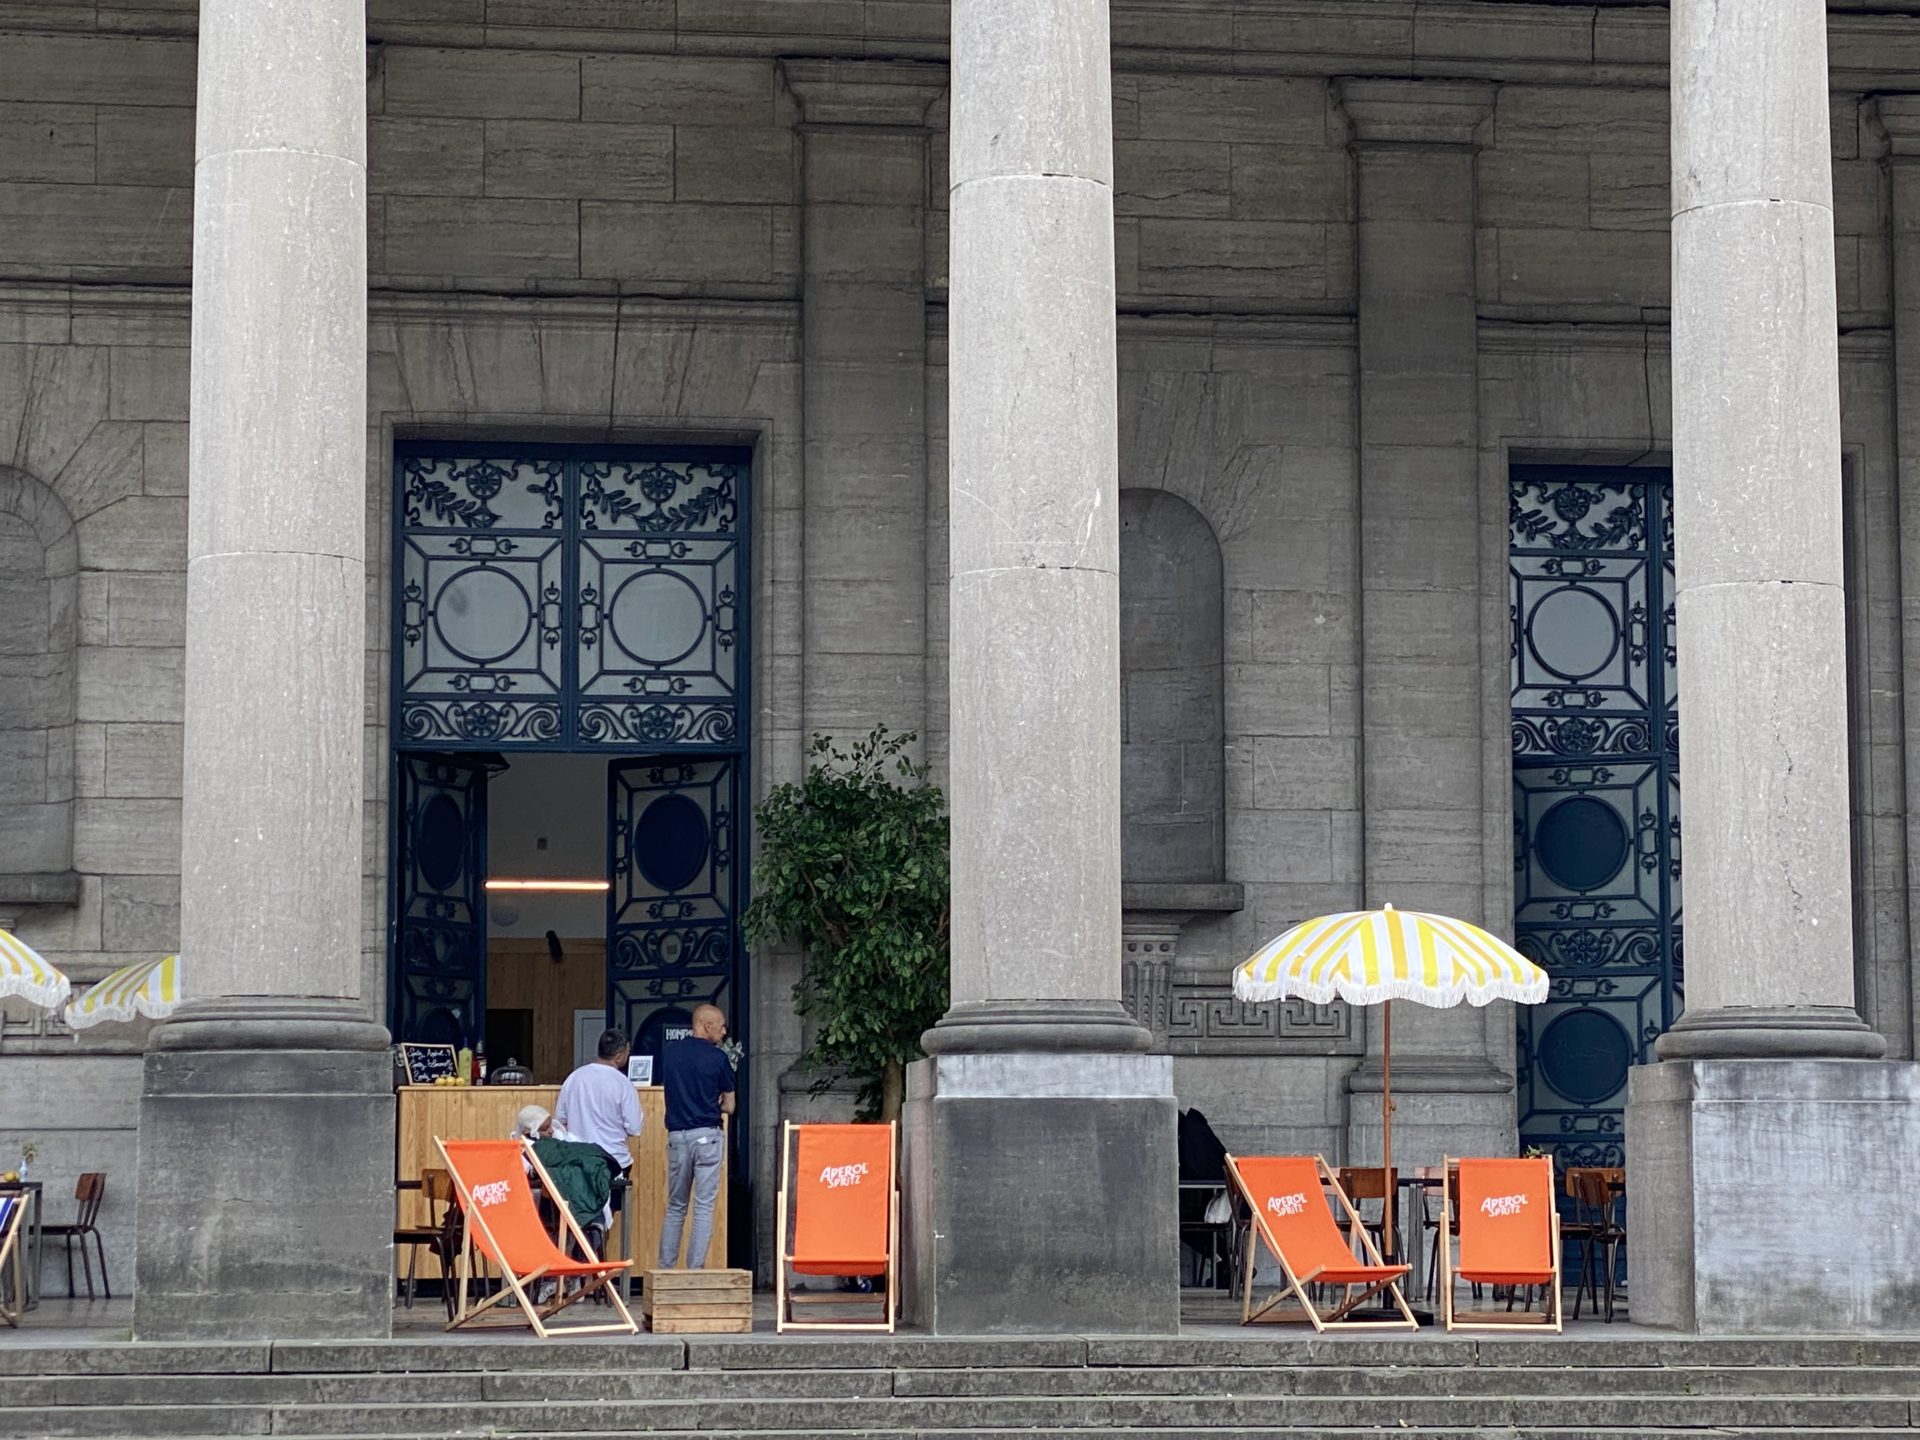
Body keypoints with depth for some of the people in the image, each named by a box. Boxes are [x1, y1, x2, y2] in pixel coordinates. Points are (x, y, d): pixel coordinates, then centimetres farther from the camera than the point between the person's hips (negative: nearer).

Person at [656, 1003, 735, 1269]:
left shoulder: (670, 1053, 8)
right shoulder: (717, 1058, -6)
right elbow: (729, 1107, 1)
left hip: (676, 1136, 4)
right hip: (707, 1135, -4)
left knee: (675, 1208, 13)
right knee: (704, 1209, -1)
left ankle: (665, 1270, 10)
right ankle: (695, 1271, -5)